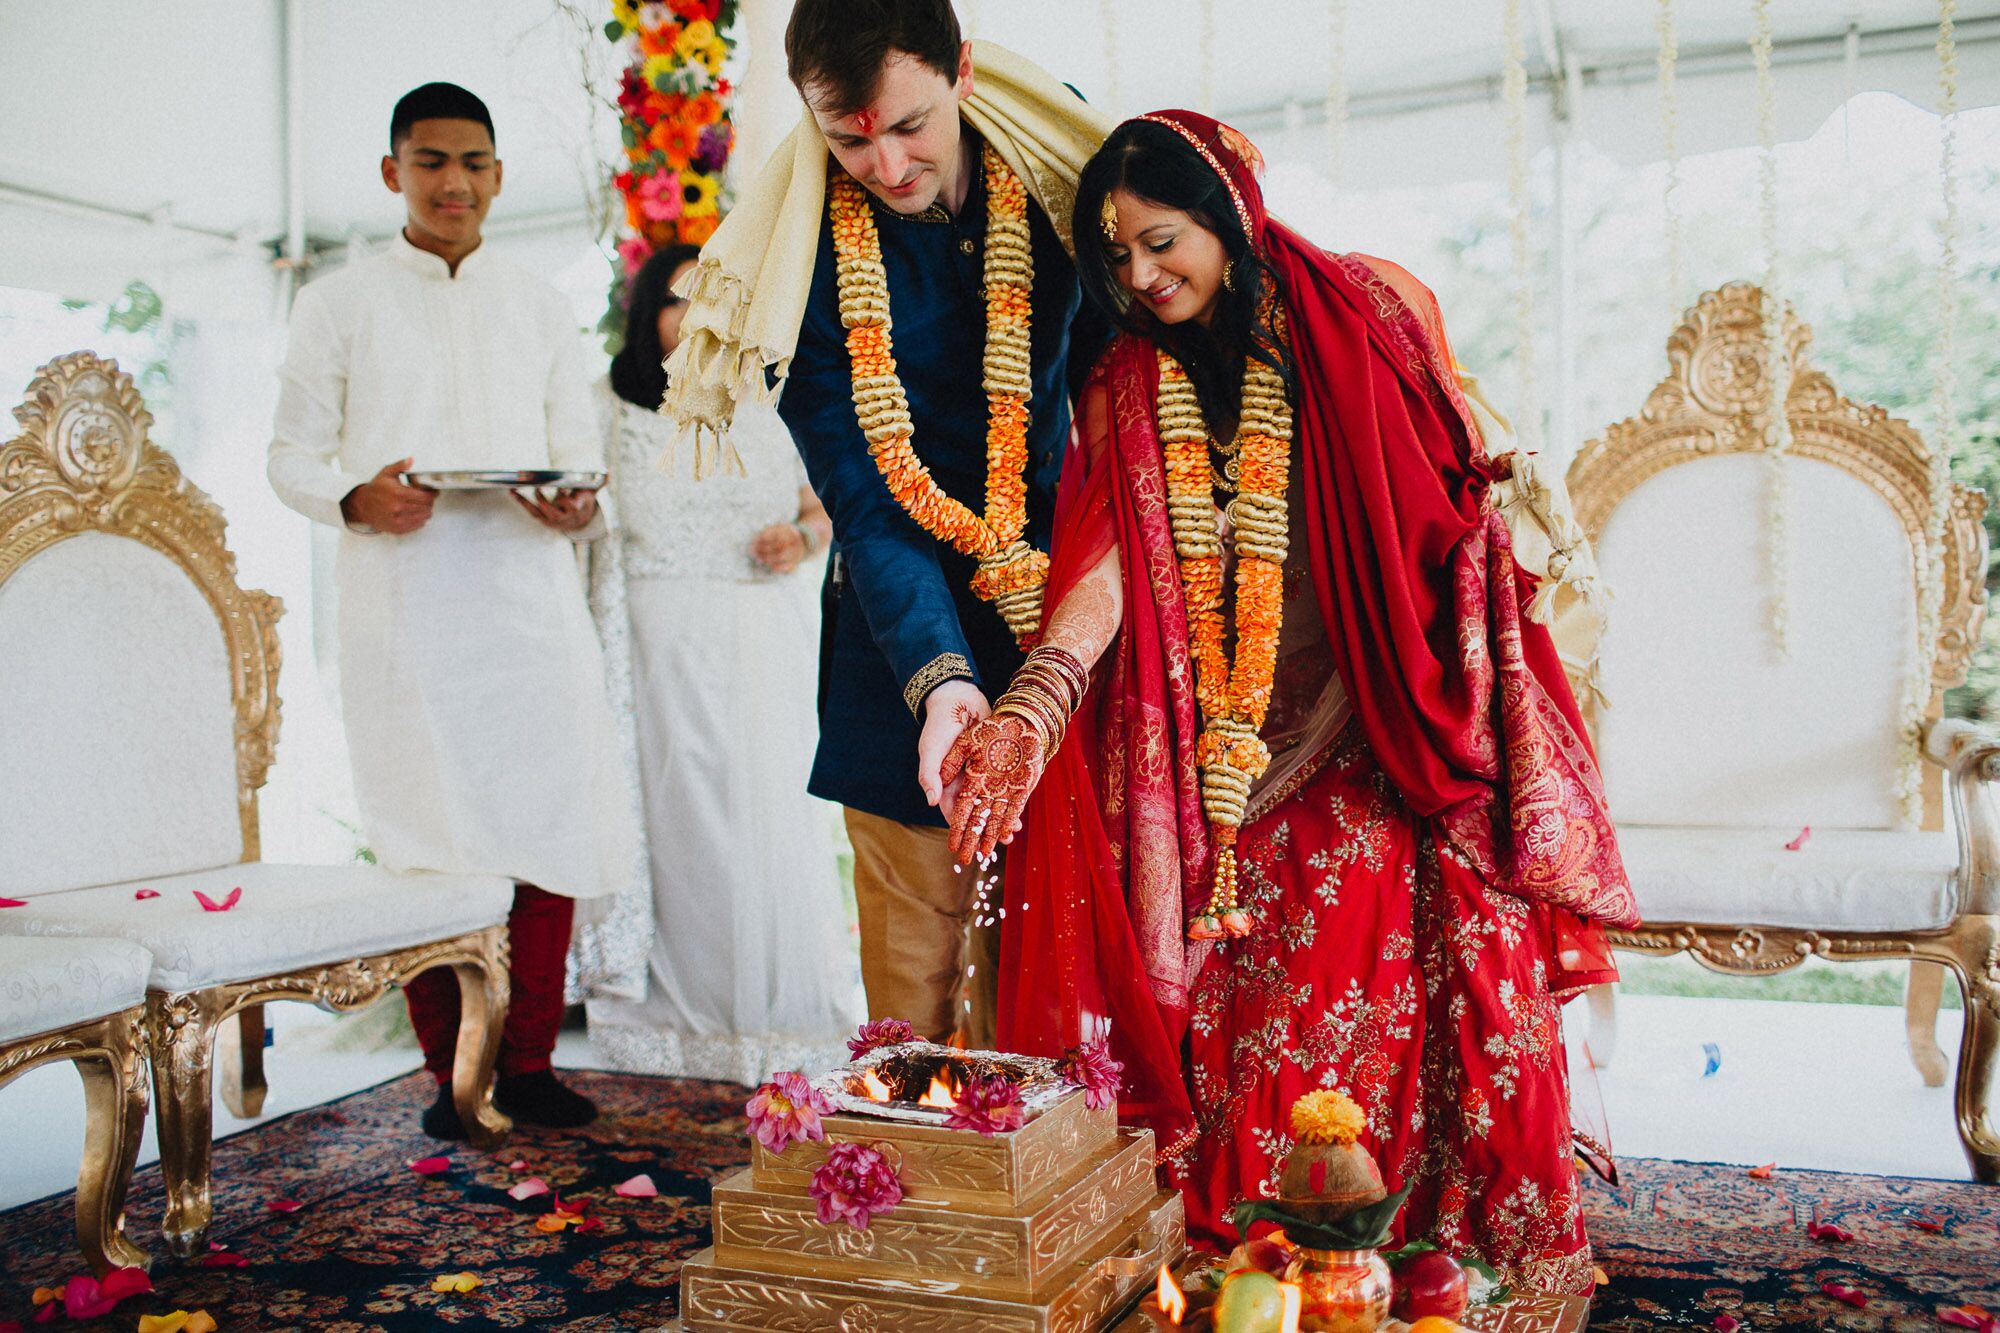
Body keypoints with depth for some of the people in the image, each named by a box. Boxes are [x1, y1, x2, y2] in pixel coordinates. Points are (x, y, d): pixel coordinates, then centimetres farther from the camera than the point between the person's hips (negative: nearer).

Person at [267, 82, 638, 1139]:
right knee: (425, 844, -2)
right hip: (401, 608, -2)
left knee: (553, 826, -4)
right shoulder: (339, 305, 11)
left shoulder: (540, 310, 18)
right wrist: (356, 499, -14)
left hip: (529, 596, 2)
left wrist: (578, 510, -8)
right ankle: (452, 1071, 12)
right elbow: (292, 454, 7)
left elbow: (582, 458, 15)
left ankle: (527, 1061, 12)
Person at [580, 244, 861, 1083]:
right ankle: (685, 1018, 6)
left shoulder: (757, 417, 16)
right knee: (680, 820, -4)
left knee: (772, 818, 0)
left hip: (763, 656, 3)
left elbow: (817, 512, 21)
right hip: (666, 656, -3)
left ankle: (778, 1014, 11)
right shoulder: (609, 411, 6)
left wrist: (802, 540, 0)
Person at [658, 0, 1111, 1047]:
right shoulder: (807, 260, -11)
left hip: (1059, 623, 3)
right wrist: (939, 679, -31)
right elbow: (867, 500, -17)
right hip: (908, 652, -2)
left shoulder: (1056, 174, -3)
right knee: (914, 970, -1)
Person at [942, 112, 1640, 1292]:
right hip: (1241, 761, 1)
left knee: (1453, 994, -8)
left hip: (1406, 742, -1)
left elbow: (1472, 486, 10)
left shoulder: (1375, 309, 1)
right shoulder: (1126, 392, 2)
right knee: (1261, 1027, -6)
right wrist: (1029, 714, -29)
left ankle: (1498, 1254, 9)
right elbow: (1107, 567, -12)